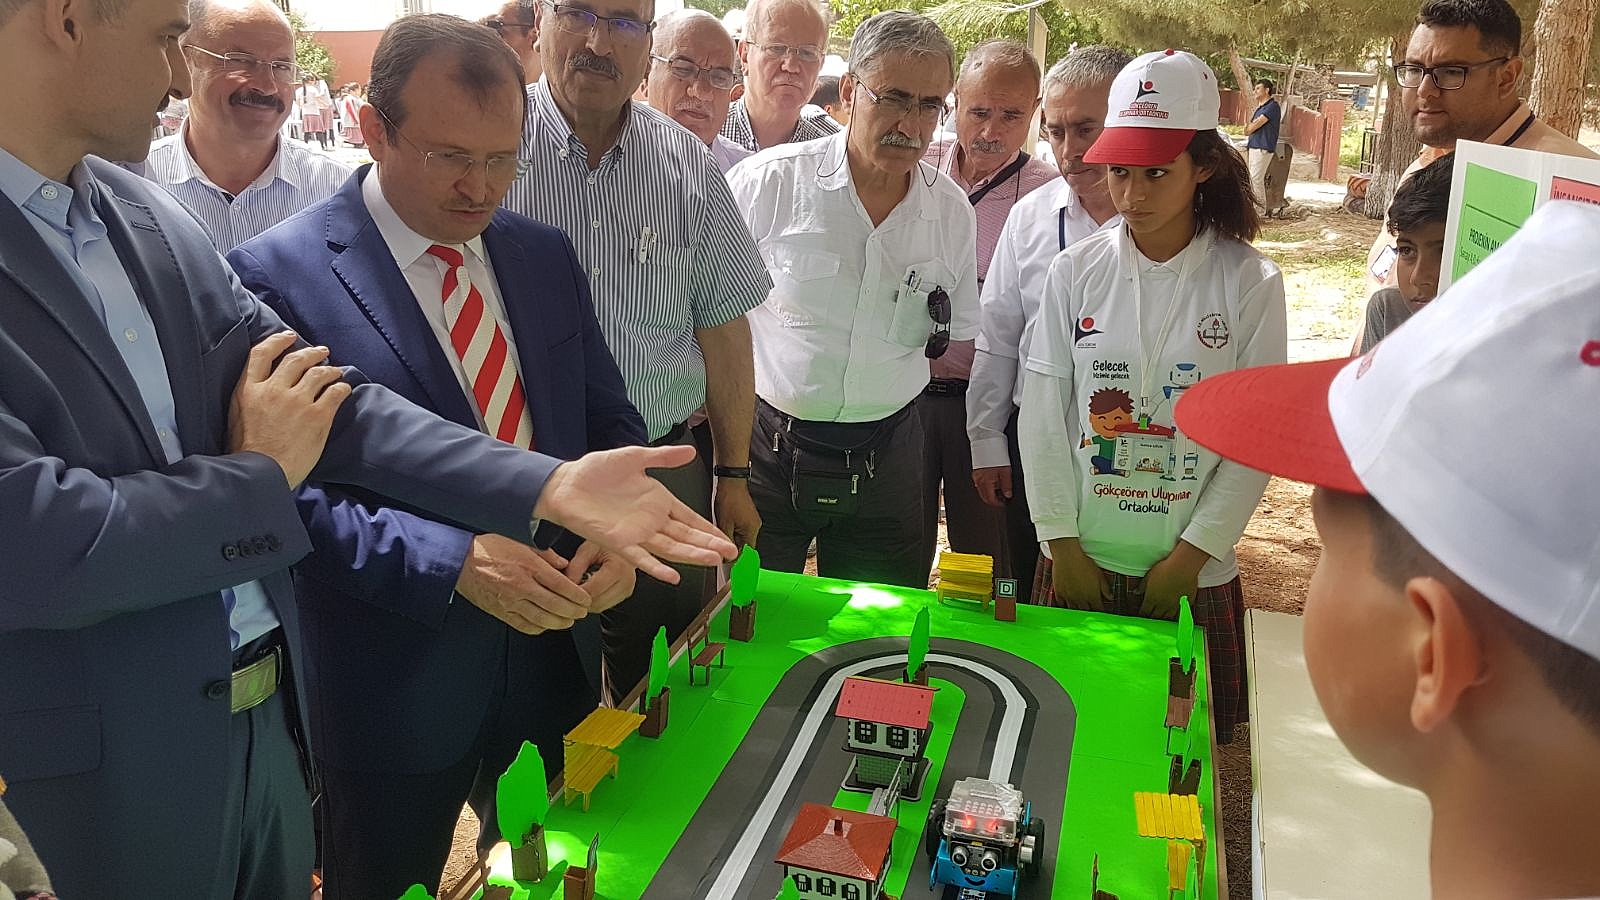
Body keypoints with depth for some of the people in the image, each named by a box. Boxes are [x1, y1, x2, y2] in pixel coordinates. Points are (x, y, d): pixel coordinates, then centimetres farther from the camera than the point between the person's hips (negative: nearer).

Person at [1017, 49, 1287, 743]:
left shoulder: (1249, 283, -6)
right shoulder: (1076, 271, -3)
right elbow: (1042, 414, -2)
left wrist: (1189, 556, -7)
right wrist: (1063, 545, -3)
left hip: (1193, 572, -1)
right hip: (1081, 561, 1)